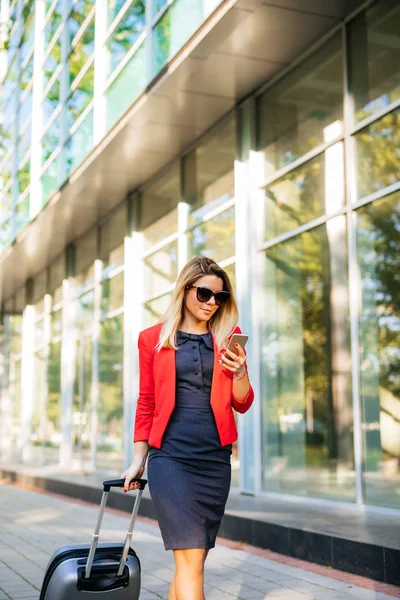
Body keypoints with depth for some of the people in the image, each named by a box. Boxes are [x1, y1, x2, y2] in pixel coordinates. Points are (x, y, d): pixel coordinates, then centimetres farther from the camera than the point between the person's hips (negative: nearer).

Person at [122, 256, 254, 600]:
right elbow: (146, 403, 11)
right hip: (170, 455, -3)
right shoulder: (154, 339, 5)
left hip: (215, 458, 3)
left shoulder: (228, 338, 9)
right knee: (191, 557, -13)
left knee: (192, 557, 9)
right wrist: (138, 461, 10)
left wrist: (239, 372, -11)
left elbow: (242, 405, 9)